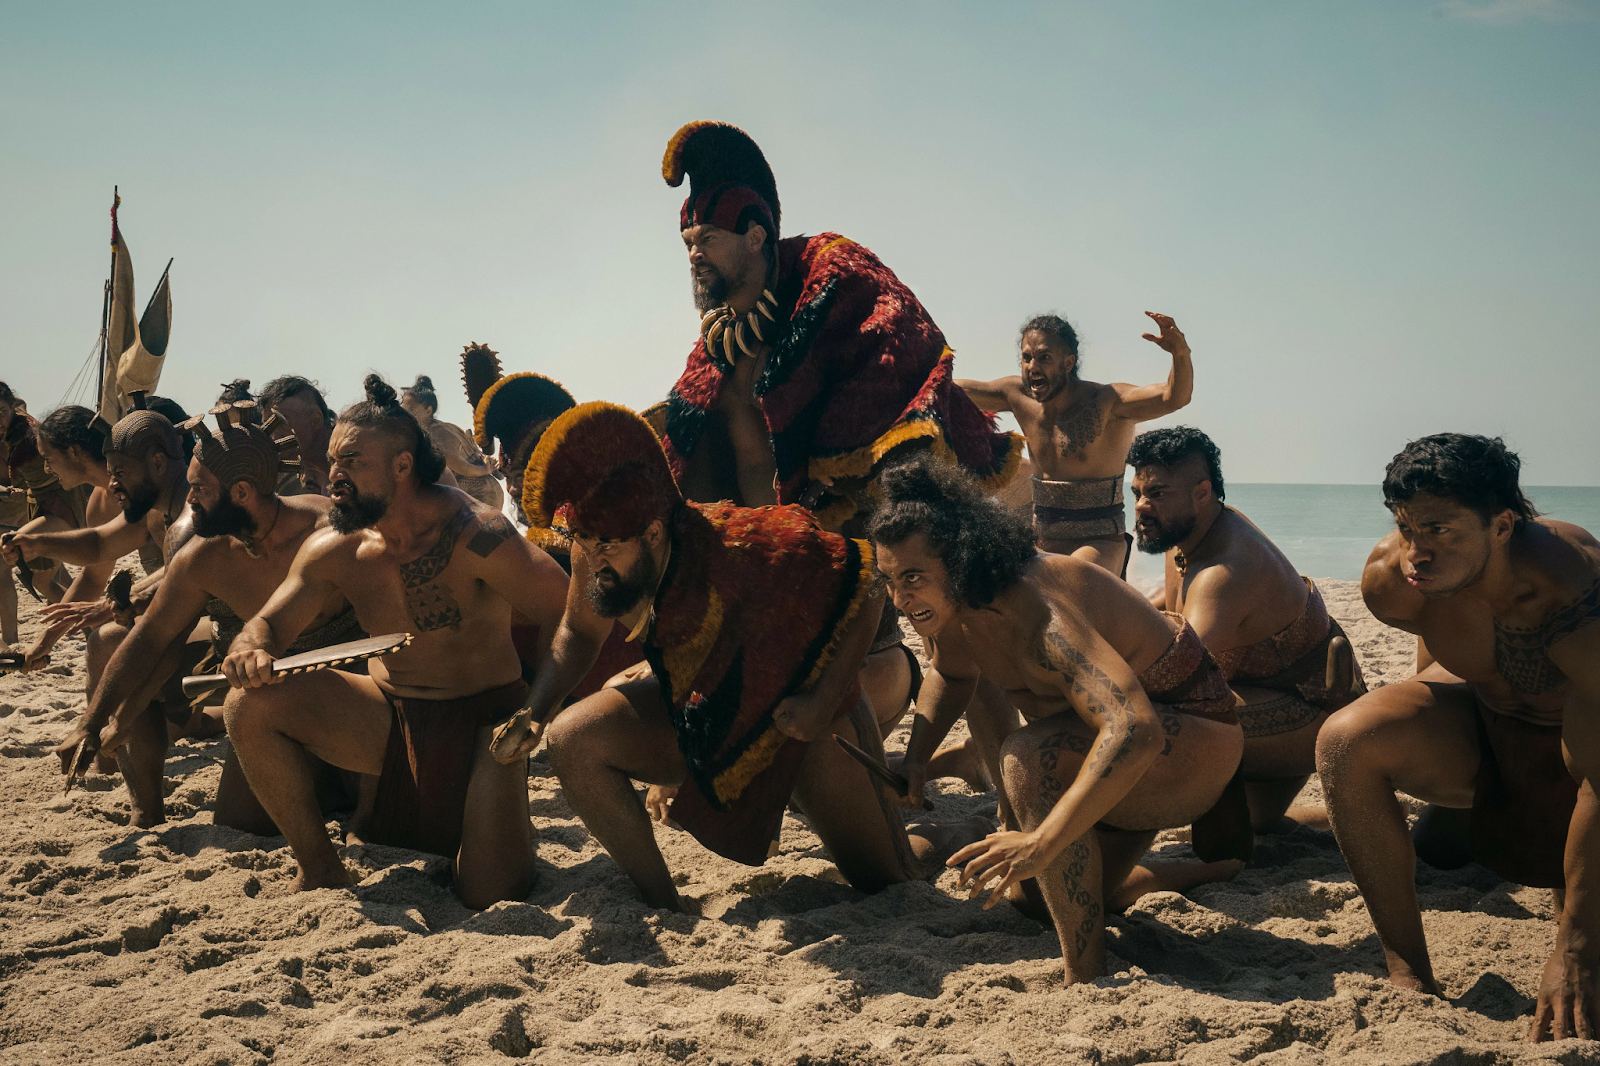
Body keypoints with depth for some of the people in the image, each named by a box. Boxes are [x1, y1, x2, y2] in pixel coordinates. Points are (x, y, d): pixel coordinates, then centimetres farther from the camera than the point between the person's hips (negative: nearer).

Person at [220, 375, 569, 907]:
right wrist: (249, 651, -23)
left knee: (489, 893, -21)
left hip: (485, 720, -4)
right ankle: (318, 865, 0)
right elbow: (269, 624, 2)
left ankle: (507, 823, 18)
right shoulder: (332, 549, -5)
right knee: (252, 706, -17)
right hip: (389, 718, 5)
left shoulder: (473, 535, -22)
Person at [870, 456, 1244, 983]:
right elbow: (949, 677, 16)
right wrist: (915, 760, -1)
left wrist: (1041, 844, -53)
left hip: (1197, 738, -9)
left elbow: (1134, 731, -48)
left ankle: (1088, 980, -30)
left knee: (1030, 758, -35)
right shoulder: (950, 603, -8)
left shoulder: (1038, 614, -35)